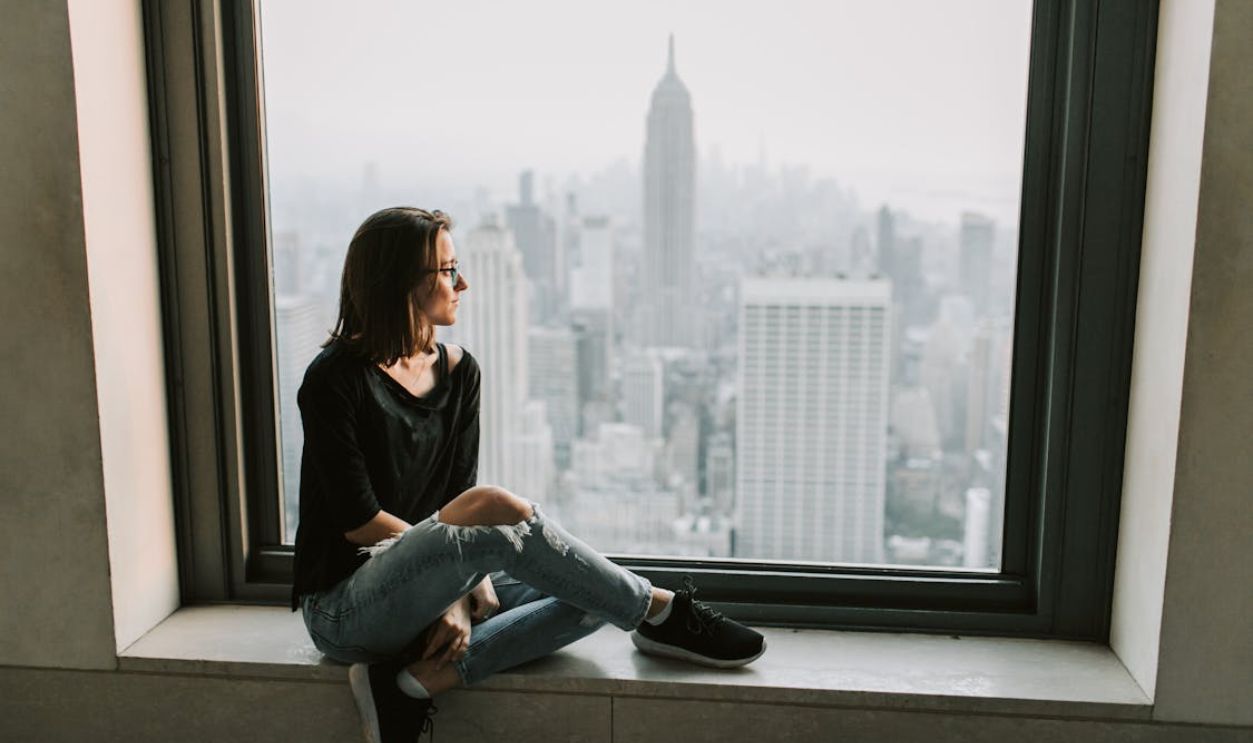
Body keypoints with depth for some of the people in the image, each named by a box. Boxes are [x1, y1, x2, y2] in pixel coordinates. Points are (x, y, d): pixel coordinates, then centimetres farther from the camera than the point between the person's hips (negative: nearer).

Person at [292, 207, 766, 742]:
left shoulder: (458, 371, 7)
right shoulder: (336, 379, -12)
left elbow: (458, 492, 1)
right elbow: (357, 519, -15)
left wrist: (459, 595, -14)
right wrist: (465, 555, -12)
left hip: (422, 588, 7)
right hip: (341, 608, -7)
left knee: (594, 597, -12)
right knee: (496, 509, -32)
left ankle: (421, 679, -24)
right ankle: (659, 612, -17)